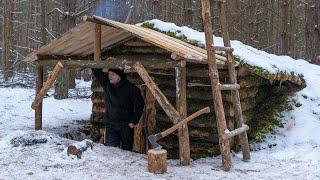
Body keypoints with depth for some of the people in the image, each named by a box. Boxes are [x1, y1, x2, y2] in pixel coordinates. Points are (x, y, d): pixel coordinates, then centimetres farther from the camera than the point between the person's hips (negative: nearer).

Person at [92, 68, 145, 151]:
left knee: (127, 149, 7)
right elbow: (95, 70, 7)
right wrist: (104, 69, -13)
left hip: (126, 125, -2)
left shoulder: (130, 88, -9)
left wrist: (133, 121, -6)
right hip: (111, 124, 2)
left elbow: (139, 105, -3)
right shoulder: (106, 84, 0)